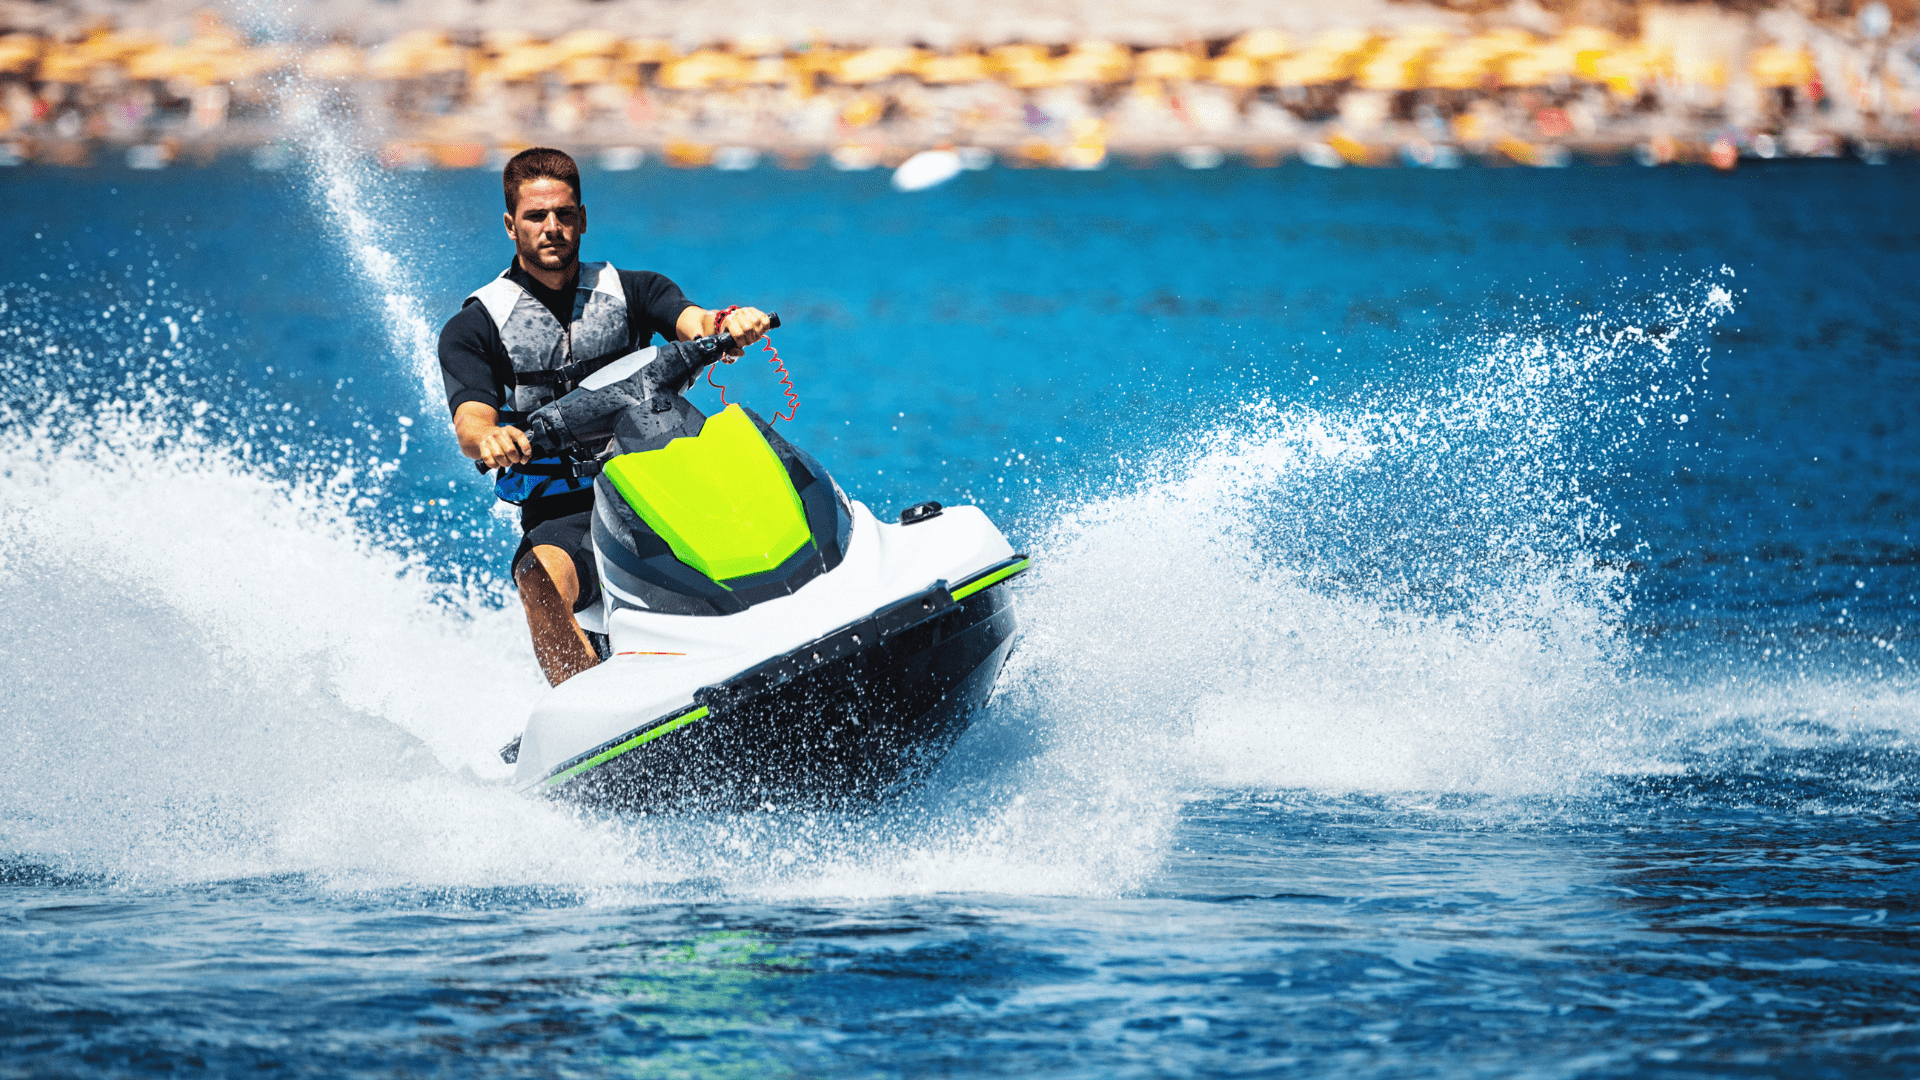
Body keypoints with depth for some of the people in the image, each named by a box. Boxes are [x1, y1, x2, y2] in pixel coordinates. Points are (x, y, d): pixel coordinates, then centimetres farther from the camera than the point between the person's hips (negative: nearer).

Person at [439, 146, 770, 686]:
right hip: (560, 514, -2)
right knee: (541, 583, -35)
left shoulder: (631, 291, 14)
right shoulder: (473, 329, 8)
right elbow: (471, 423, -8)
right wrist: (488, 439, -34)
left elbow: (694, 324, -6)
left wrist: (730, 323, -32)